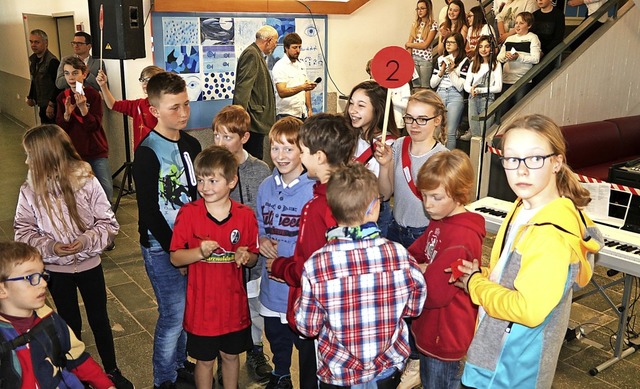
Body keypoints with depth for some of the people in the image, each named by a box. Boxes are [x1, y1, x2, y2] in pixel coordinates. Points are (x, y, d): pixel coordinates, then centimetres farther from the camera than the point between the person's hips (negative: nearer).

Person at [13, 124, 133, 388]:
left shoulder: (87, 182, -18)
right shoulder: (30, 191, -12)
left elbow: (108, 223, -12)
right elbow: (23, 232, -4)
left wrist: (87, 240, -27)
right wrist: (49, 247, -19)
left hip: (89, 264, -1)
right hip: (55, 269, 1)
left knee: (99, 319, 15)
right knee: (70, 323, 18)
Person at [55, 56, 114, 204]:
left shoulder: (93, 94, -8)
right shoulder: (62, 97, 2)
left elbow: (95, 126, -13)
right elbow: (59, 128, -1)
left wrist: (83, 108, -28)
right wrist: (67, 113, -19)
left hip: (96, 150, -2)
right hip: (74, 151, 3)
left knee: (106, 188, -5)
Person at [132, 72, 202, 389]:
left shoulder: (191, 145, 4)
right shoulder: (147, 153, -15)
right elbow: (149, 211, -15)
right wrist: (174, 250, -13)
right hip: (162, 247, -6)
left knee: (189, 309, 15)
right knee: (174, 314, 1)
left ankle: (180, 363, 38)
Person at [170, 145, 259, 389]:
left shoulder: (245, 215, -7)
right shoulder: (188, 214, -12)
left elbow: (253, 259, 2)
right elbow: (175, 258, -9)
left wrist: (245, 256, -20)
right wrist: (200, 252, -27)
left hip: (234, 303, 2)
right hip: (202, 305, -2)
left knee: (231, 355, 20)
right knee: (204, 359, 14)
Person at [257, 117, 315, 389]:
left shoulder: (314, 190, -20)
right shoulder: (266, 186, 2)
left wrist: (280, 249, -18)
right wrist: (261, 241, -9)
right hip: (271, 283, 7)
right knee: (276, 335, 26)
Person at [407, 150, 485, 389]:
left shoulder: (461, 239, -29)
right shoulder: (439, 222, 1)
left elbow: (433, 293, -28)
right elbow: (413, 254, 8)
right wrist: (419, 269, -13)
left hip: (445, 334, -9)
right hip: (430, 326, 9)